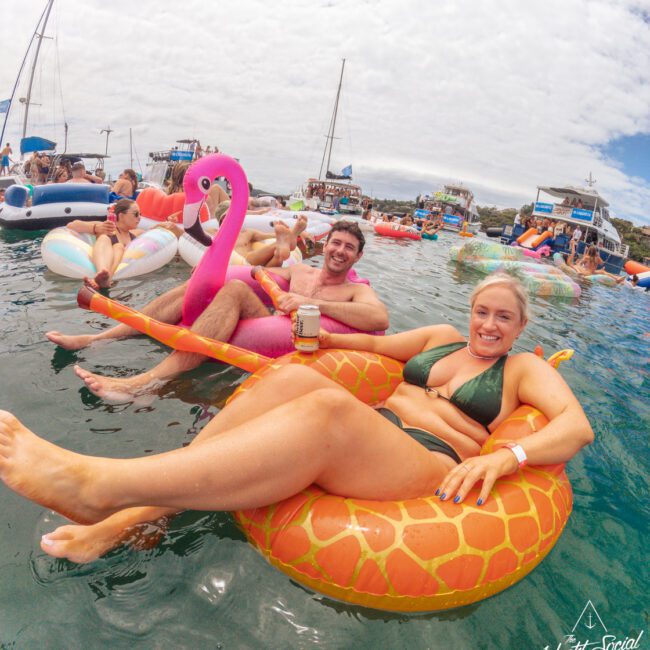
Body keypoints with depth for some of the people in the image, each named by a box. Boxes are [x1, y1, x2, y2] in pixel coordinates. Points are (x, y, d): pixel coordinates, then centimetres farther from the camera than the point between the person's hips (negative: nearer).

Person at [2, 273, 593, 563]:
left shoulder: (524, 369, 11)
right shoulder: (441, 337, 24)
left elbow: (578, 427, -5)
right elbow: (380, 342, 32)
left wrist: (504, 456, -24)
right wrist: (323, 336, 17)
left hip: (430, 467, -5)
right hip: (369, 433, 5)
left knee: (327, 408, -37)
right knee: (293, 378, -26)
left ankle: (97, 485, -40)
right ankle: (124, 520, -27)